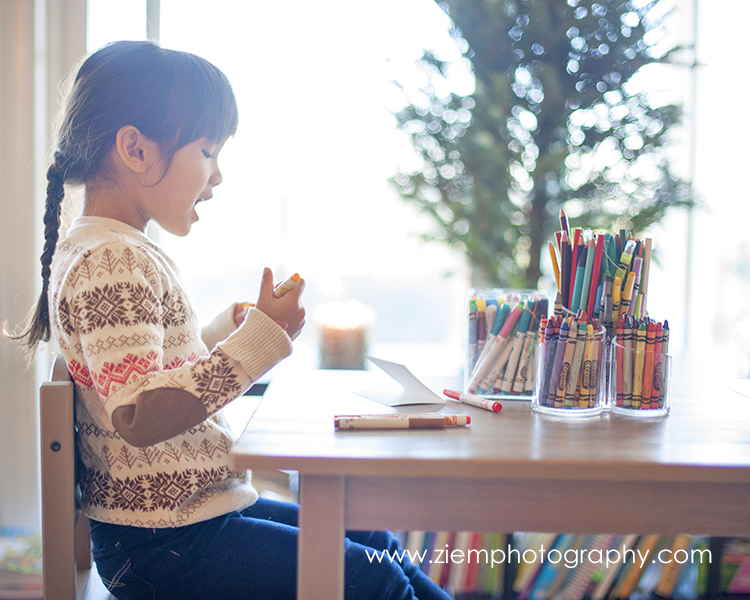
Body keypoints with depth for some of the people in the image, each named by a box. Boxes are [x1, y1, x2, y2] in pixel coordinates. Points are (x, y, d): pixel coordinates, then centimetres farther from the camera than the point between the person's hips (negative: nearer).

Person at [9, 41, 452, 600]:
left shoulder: (126, 252, 11)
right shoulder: (109, 262, -21)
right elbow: (139, 417, -29)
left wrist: (229, 330, 9)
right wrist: (257, 340, -26)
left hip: (193, 507, 10)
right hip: (162, 544, -10)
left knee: (377, 543, 15)